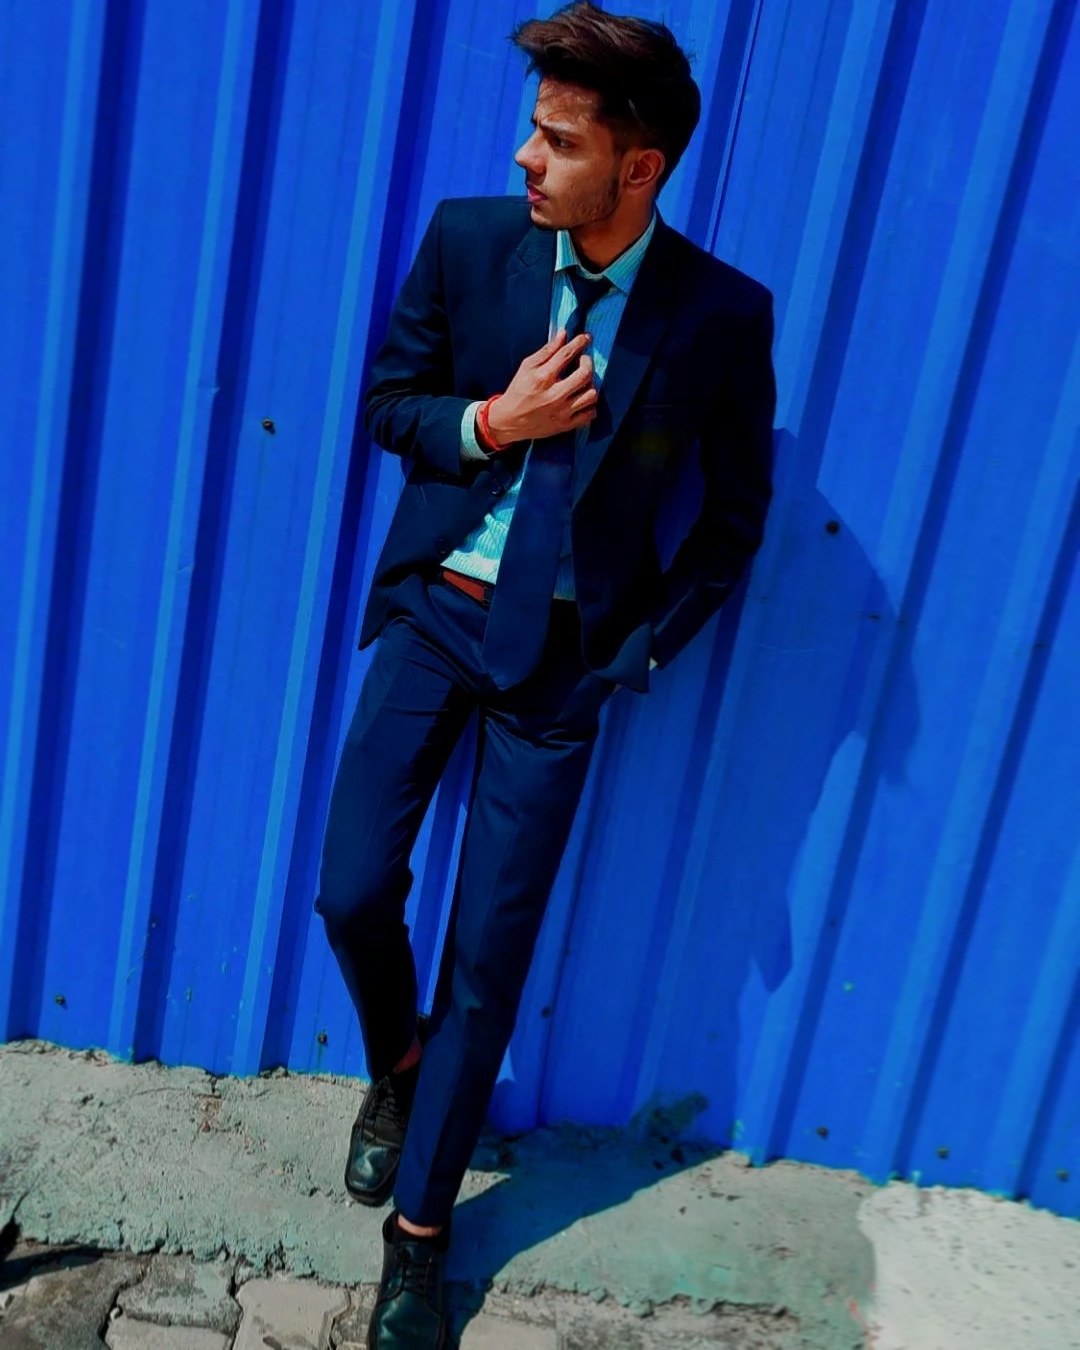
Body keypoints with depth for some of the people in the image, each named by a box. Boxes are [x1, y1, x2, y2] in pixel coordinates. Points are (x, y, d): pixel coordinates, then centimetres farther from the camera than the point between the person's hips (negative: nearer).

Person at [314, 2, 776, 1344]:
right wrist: (486, 423, -14)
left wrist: (640, 648, -4)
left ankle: (417, 1233, 25)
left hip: (563, 651, -2)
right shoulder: (468, 238, -5)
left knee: (489, 955, 3)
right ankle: (397, 1063, 36)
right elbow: (387, 397, 6)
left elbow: (735, 513, 1)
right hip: (435, 607, 2)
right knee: (353, 891, -2)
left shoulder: (722, 314, -10)